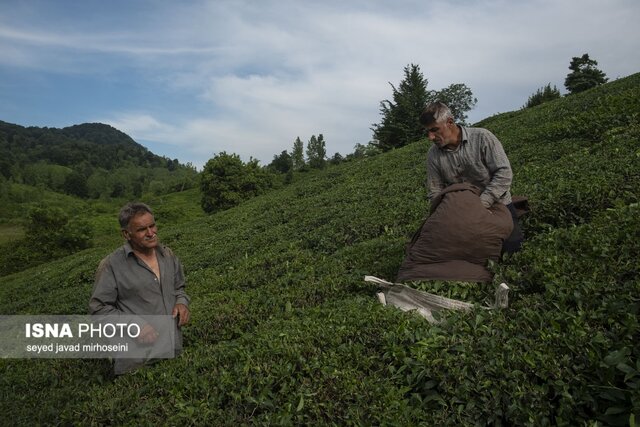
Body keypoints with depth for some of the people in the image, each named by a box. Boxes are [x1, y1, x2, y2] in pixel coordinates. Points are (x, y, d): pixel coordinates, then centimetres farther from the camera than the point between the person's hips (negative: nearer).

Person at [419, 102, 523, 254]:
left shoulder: (482, 137, -18)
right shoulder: (433, 155, -8)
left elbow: (504, 173, -22)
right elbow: (434, 192, -5)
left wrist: (481, 204, -31)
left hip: (496, 204, -3)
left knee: (511, 245, -13)